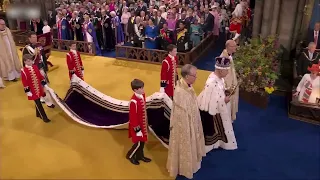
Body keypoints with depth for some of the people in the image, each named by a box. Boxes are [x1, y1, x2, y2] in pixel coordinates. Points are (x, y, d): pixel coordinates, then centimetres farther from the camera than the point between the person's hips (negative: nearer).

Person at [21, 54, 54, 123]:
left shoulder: (35, 67, 2)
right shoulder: (23, 71, -16)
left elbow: (40, 76, 9)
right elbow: (24, 82, -14)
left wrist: (45, 84, 10)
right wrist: (28, 92, -14)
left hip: (39, 88, 6)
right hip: (33, 91, -5)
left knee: (38, 102, 19)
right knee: (38, 103, 1)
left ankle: (38, 114, 39)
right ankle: (44, 117, 8)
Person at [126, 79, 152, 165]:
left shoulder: (142, 95, -2)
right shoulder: (134, 101, -29)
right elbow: (133, 116, -22)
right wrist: (136, 127, -16)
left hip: (143, 123, 8)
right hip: (138, 125, -8)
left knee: (142, 141, 20)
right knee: (138, 143, 5)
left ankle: (140, 156, 38)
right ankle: (130, 156, 27)